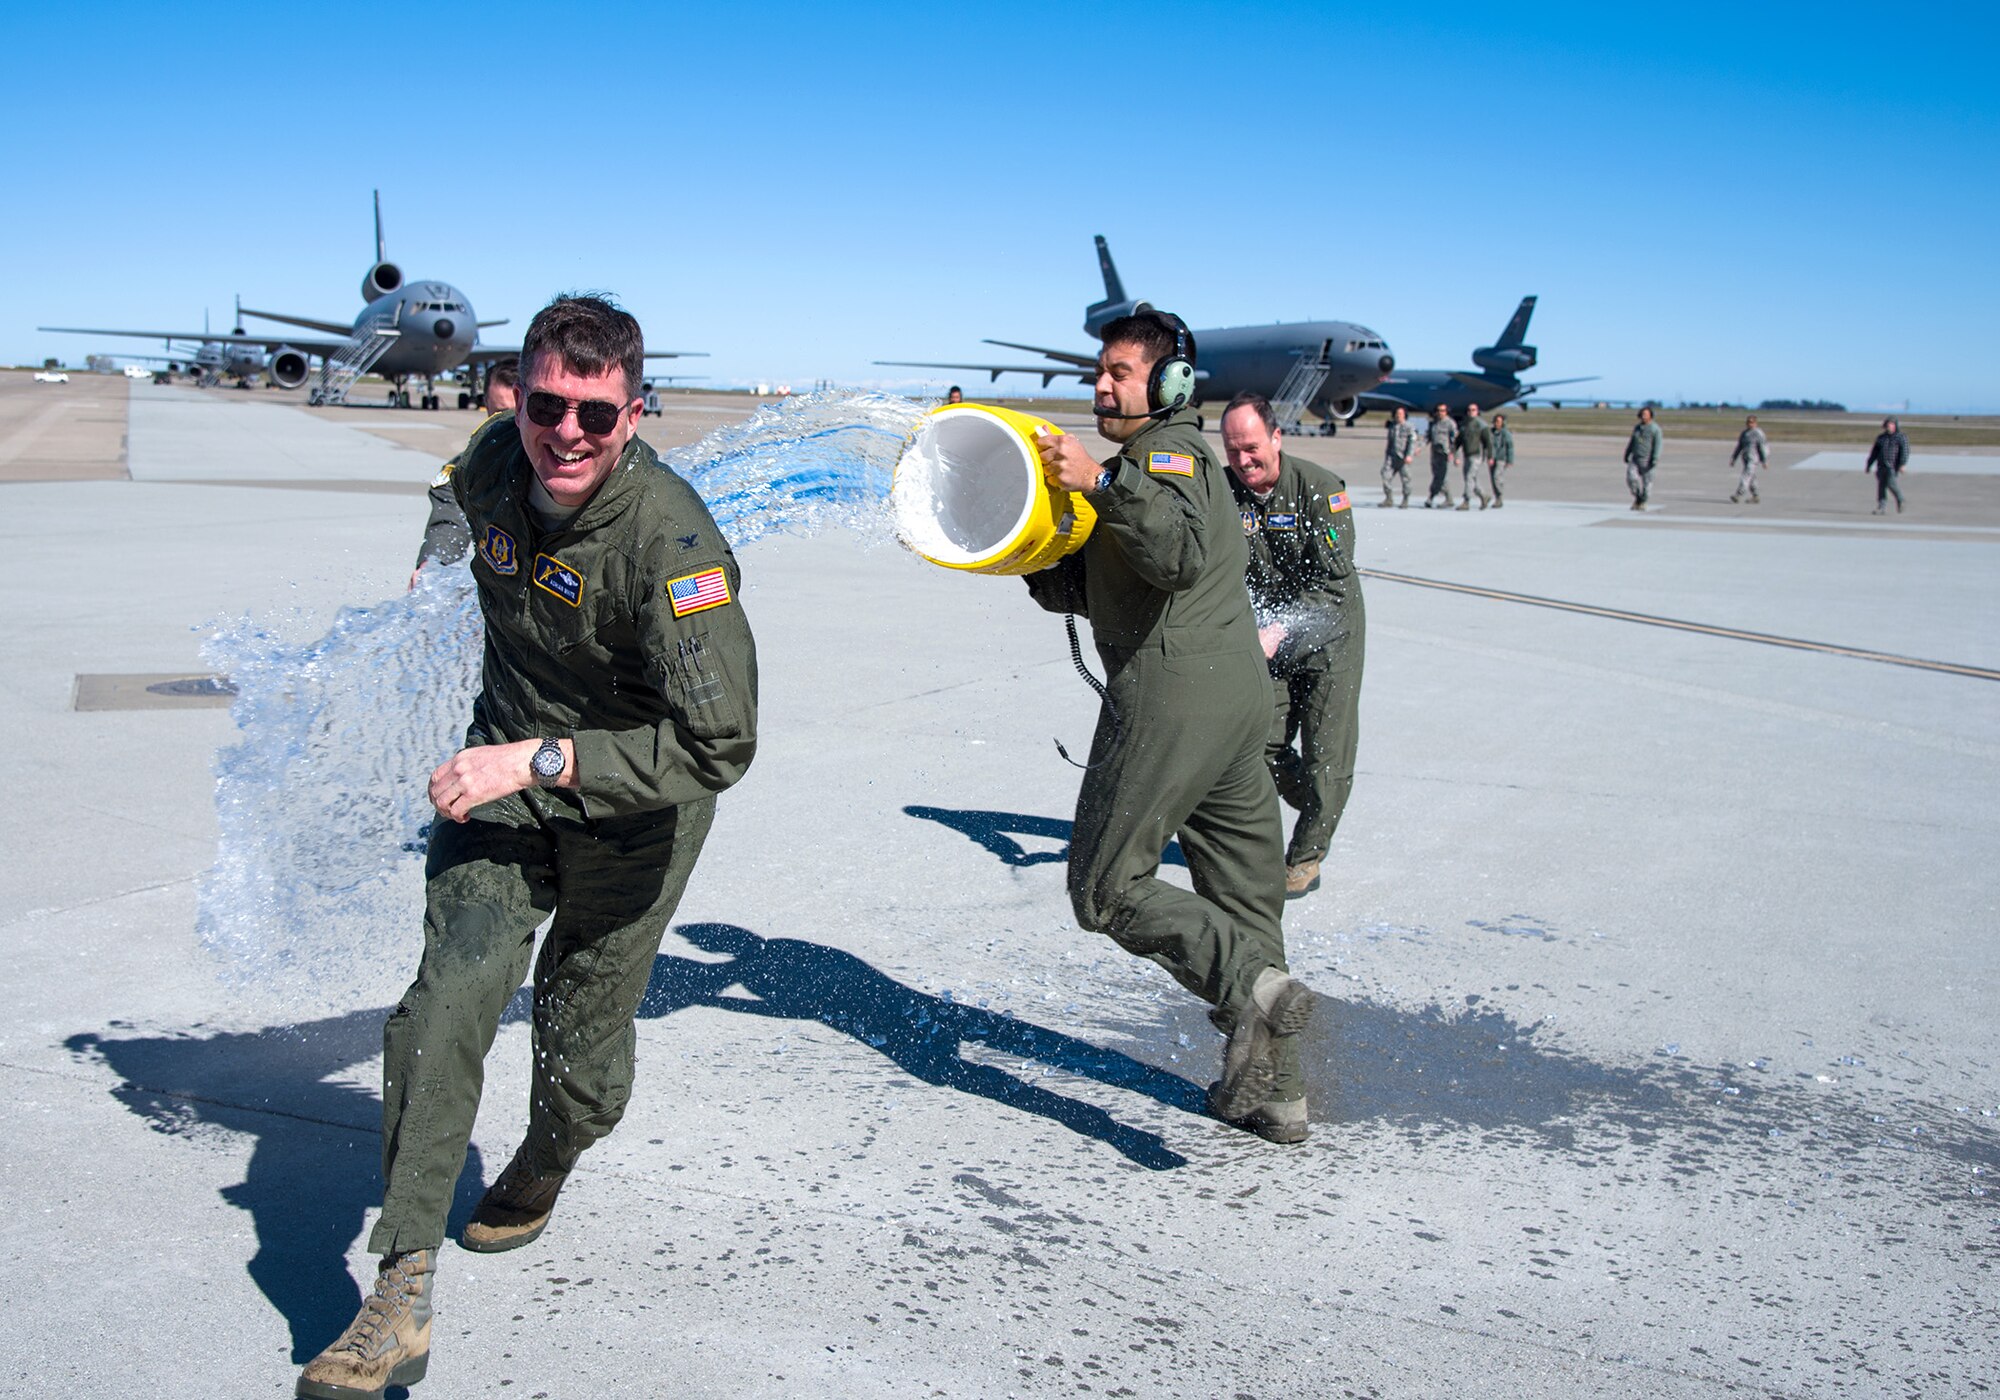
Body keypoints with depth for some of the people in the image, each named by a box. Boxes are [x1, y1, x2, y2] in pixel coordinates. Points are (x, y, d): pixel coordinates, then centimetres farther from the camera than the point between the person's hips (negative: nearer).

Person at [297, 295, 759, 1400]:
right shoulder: (493, 462, -10)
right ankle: (400, 1299, -12)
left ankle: (538, 1177, 44)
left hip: (630, 808, -4)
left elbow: (718, 746, -33)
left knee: (581, 1048, 7)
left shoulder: (671, 540, -30)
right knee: (448, 999, -17)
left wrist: (540, 761, -34)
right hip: (506, 773, 4)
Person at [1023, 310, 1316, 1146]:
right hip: (1239, 691, 10)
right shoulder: (1180, 460, 26)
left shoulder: (1168, 453, -4)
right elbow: (1090, 589, 24)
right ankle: (1274, 1092, 21)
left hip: (1170, 693, -10)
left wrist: (1102, 483, -31)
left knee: (1106, 889, -4)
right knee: (1244, 902, 13)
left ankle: (1250, 985, -19)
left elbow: (1182, 553, -27)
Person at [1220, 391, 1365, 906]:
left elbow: (1333, 582, -22)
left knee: (1324, 757, -3)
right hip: (1269, 645, 4)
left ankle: (1306, 858, 16)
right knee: (1264, 749, 2)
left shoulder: (1321, 489, -19)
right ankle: (1323, 810, 32)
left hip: (1329, 639, -4)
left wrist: (1280, 631, -33)